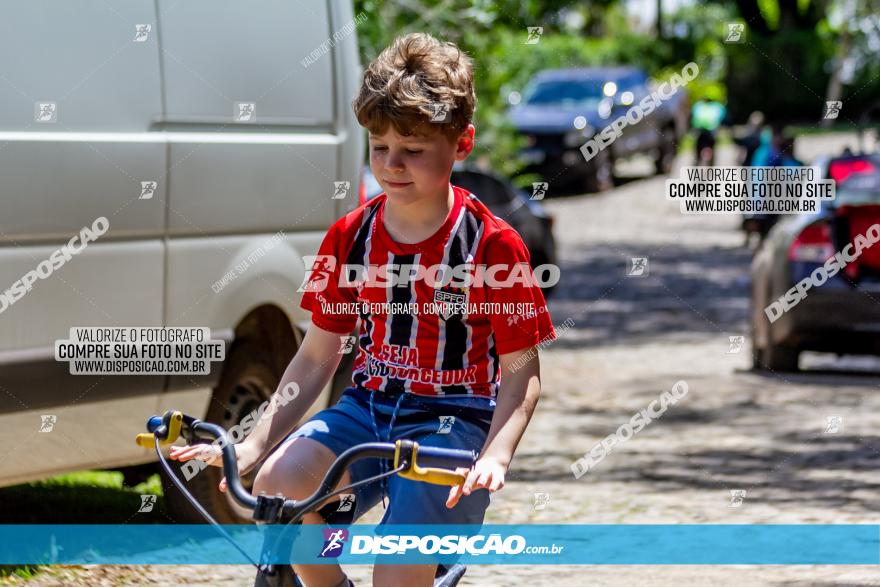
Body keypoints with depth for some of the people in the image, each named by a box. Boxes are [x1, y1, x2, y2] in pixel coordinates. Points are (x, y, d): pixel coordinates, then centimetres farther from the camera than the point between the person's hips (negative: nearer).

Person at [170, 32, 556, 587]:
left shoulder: (491, 244, -9)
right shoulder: (350, 238, 4)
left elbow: (521, 371, -7)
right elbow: (317, 357, 8)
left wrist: (495, 458, -23)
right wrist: (253, 445, -2)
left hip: (453, 418, -4)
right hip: (368, 410, 4)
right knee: (278, 484, -26)